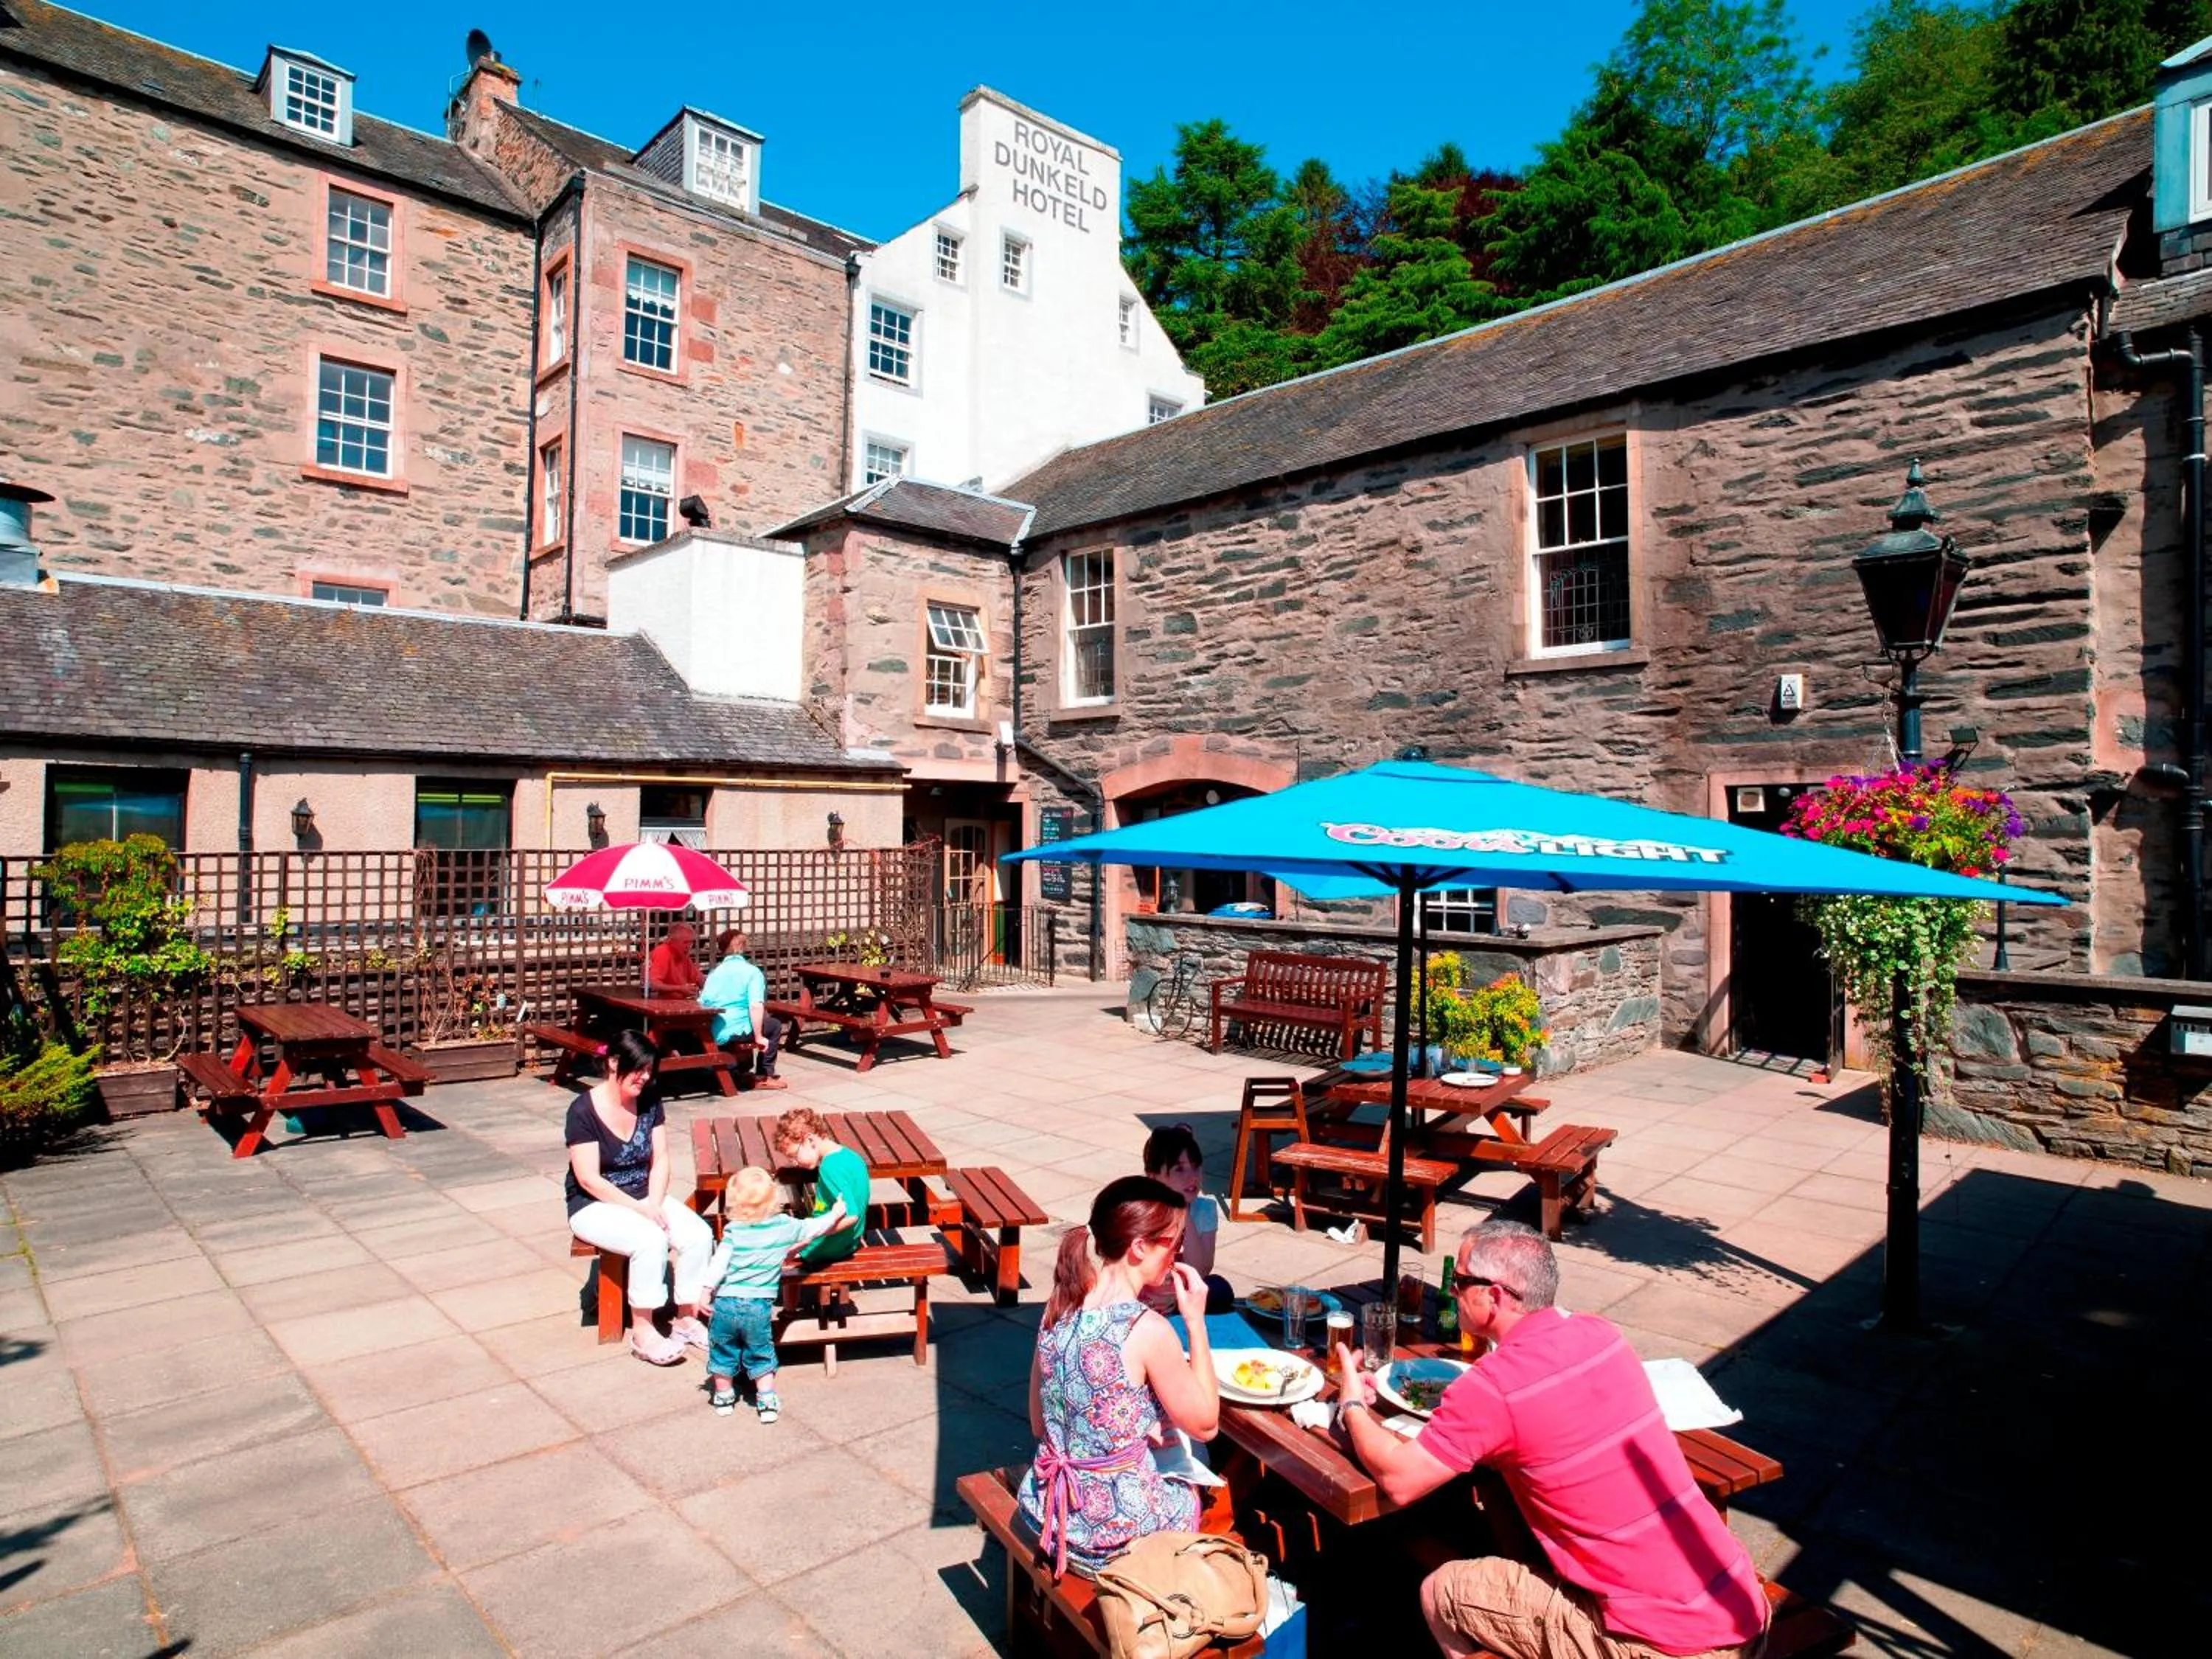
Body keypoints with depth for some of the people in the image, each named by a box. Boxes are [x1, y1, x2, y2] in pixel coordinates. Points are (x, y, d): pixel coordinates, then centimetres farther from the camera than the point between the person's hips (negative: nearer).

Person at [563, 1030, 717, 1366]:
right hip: (595, 1206, -5)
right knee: (651, 1240, -32)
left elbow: (661, 1159, 2)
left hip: (646, 1198, 5)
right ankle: (642, 1333, -16)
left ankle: (687, 1319, -3)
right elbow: (589, 1179, -18)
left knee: (700, 1235, -19)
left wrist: (654, 1203, -14)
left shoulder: (649, 1102, 1)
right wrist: (638, 1208, -23)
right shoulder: (583, 1110, -15)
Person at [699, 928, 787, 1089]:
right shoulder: (752, 971, -3)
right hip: (734, 1032, -6)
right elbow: (756, 1006, -17)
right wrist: (758, 1038, -11)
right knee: (775, 1025, 19)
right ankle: (764, 1076, 16)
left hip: (710, 1034, 6)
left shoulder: (715, 972, 12)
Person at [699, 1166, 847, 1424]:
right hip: (759, 1306, 1)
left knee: (722, 1352, 20)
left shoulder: (733, 1229, -7)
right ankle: (767, 1401, 16)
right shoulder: (785, 1226, -2)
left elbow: (719, 1261, -13)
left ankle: (723, 1397, 33)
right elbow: (812, 1228, 11)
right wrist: (835, 1215, 27)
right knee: (760, 1355, 17)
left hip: (726, 1302, 0)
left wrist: (707, 1289, -7)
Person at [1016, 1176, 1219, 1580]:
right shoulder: (1147, 1330, -23)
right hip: (1114, 1535, -5)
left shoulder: (1059, 1307, -4)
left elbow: (1039, 1425, 6)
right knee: (1195, 1489, 25)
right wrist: (1196, 1321, -8)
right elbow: (1205, 1424, -9)